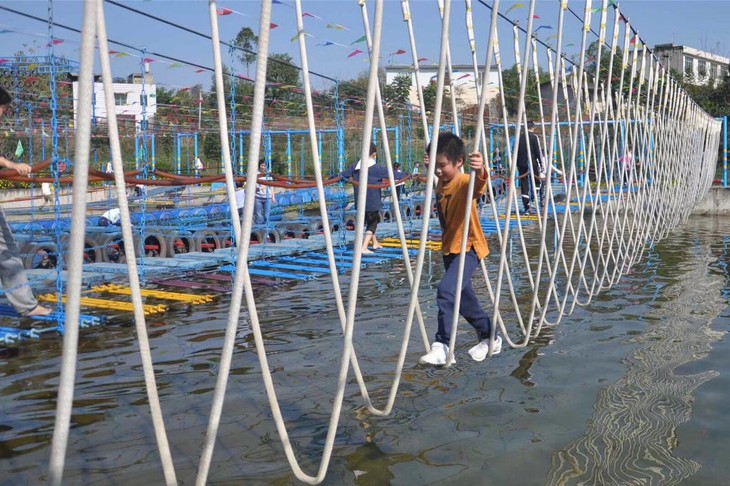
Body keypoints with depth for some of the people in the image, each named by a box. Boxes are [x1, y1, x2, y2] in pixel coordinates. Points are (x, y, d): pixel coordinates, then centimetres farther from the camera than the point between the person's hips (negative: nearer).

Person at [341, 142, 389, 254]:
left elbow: (343, 175, 5)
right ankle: (364, 248, -4)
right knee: (372, 224, 6)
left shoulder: (356, 166, 0)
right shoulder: (377, 168, -13)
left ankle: (375, 243, 36)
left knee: (369, 221, 24)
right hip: (372, 202, -5)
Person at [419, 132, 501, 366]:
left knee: (446, 290, -27)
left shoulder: (465, 183, -20)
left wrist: (480, 171, -66)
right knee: (463, 297, 18)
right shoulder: (441, 184, 4)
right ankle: (489, 338, 35)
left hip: (468, 248, -9)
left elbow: (479, 185, -46)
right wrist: (430, 164, 25)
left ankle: (442, 345, -22)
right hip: (449, 248, 9)